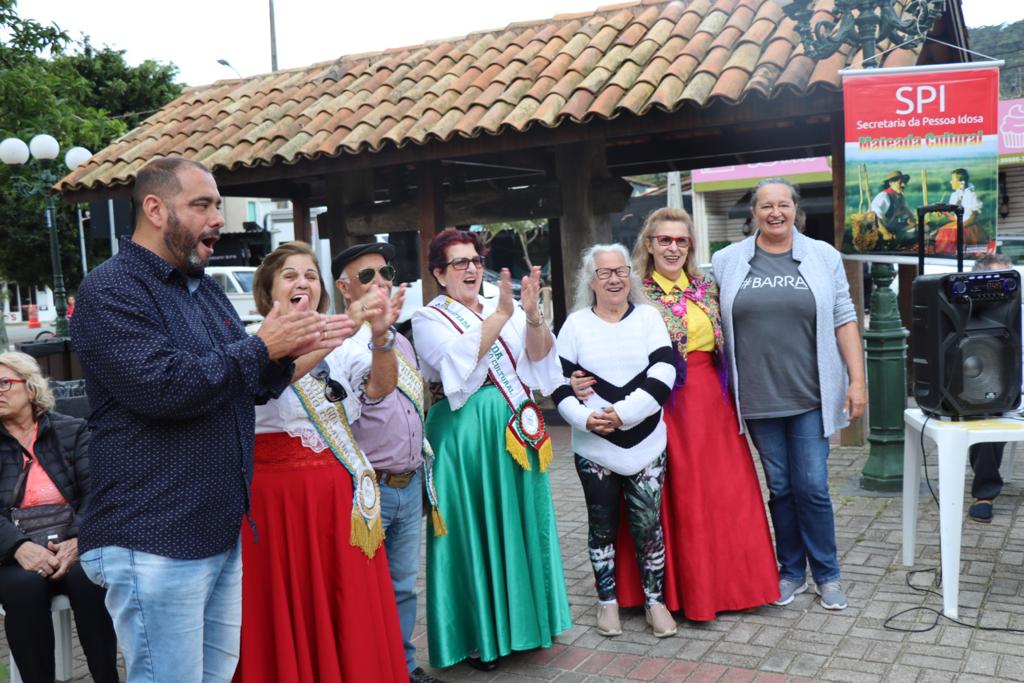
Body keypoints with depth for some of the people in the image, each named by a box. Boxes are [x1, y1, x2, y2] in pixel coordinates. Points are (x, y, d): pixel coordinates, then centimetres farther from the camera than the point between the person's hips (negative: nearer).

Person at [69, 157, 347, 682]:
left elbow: (253, 386, 19)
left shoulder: (205, 289, 15)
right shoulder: (110, 291, -12)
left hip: (224, 531, 9)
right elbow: (163, 387, -26)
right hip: (155, 543, -8)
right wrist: (261, 347, -16)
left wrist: (287, 351, -2)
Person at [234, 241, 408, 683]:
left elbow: (380, 387, -7)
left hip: (340, 493, 4)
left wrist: (380, 337, -27)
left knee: (350, 613, 7)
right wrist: (350, 323, -36)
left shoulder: (342, 345, 9)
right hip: (278, 494, -3)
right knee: (290, 615, 5)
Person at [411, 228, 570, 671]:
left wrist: (532, 315, -23)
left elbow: (539, 356, -5)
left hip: (516, 430, 4)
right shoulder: (429, 320, -1)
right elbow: (458, 360, -20)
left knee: (518, 523, 11)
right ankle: (476, 634, 16)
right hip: (463, 434, -4)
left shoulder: (506, 309, 9)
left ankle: (520, 619, 28)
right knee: (474, 529, 2)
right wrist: (501, 315, -27)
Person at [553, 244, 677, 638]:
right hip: (593, 447, 0)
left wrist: (623, 413, -16)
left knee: (648, 524, 3)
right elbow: (559, 383, 1)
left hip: (646, 445, 0)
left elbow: (663, 374, -7)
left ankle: (655, 601, 20)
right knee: (603, 526, 10)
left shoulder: (648, 317, 3)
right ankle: (607, 601, 25)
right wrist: (584, 418, -16)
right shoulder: (575, 324, 3)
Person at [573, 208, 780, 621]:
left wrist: (731, 394, 11)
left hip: (712, 400, 5)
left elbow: (727, 343, 17)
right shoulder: (638, 293, -5)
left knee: (723, 488, 9)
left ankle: (729, 581, 24)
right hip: (666, 402, -5)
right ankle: (685, 589, 15)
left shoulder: (707, 287, 11)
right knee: (676, 496, 1)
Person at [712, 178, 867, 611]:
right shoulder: (727, 262, 4)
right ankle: (791, 571, 26)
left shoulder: (823, 257, 4)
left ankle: (827, 575, 20)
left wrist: (857, 380, -3)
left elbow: (844, 320, 3)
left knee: (812, 487, 1)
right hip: (758, 398, 1)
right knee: (780, 488, 10)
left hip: (811, 396, -1)